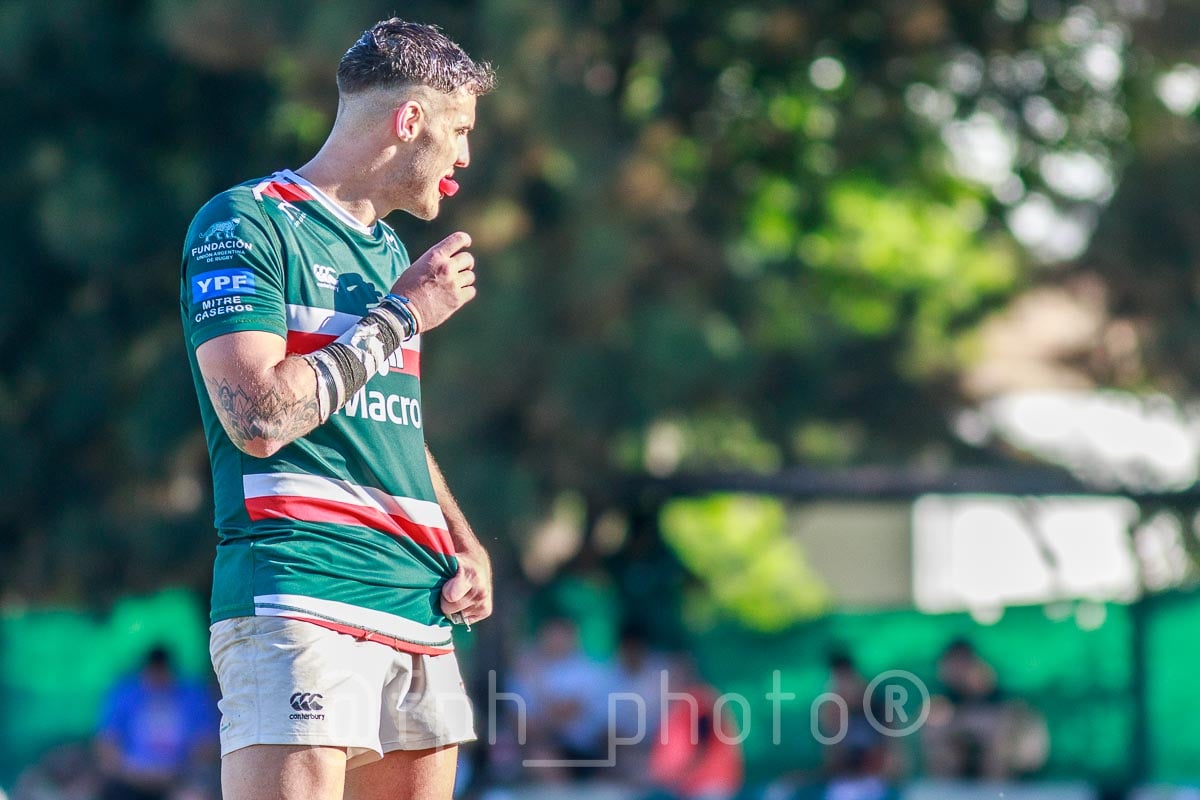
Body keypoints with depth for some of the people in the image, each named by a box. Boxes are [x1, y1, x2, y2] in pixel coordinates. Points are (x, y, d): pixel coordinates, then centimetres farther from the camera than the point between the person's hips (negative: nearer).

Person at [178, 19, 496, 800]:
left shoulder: (391, 251, 23)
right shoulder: (245, 225, -4)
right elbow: (260, 419, -16)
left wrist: (464, 548, 14)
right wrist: (399, 315, -7)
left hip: (419, 609, 8)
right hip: (300, 599, -8)